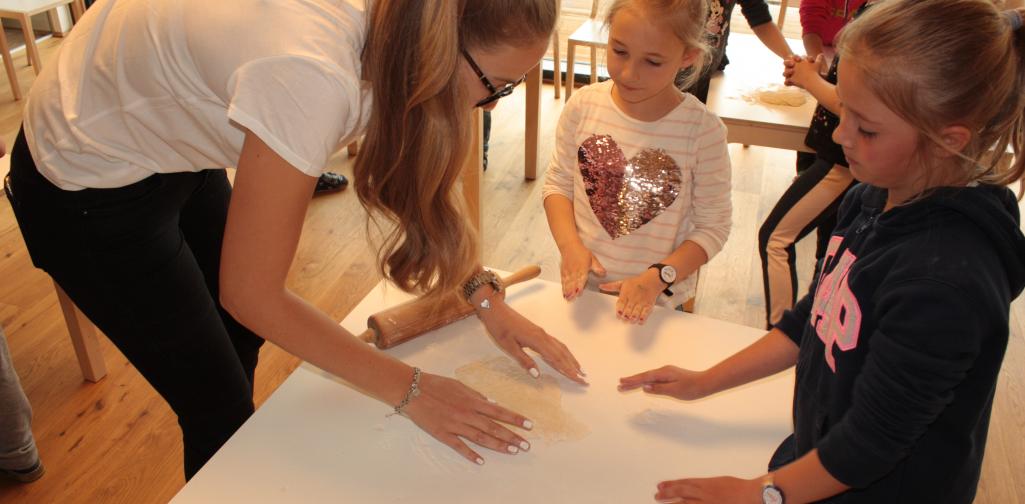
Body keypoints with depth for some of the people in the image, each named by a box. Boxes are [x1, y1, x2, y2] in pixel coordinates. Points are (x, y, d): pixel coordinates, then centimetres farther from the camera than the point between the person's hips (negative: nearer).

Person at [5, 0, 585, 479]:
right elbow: (252, 294, -29)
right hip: (89, 191, -7)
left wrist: (485, 295, -12)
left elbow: (418, 178, -2)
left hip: (174, 143, 7)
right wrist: (409, 389, -23)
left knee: (242, 340, 24)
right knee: (220, 407, 5)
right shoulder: (312, 80, -40)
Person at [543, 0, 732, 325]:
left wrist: (658, 278, -22)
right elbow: (558, 184, 0)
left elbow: (712, 227, -10)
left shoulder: (703, 131, -18)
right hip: (580, 287, 3)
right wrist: (570, 245, -16)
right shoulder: (584, 106, -11)